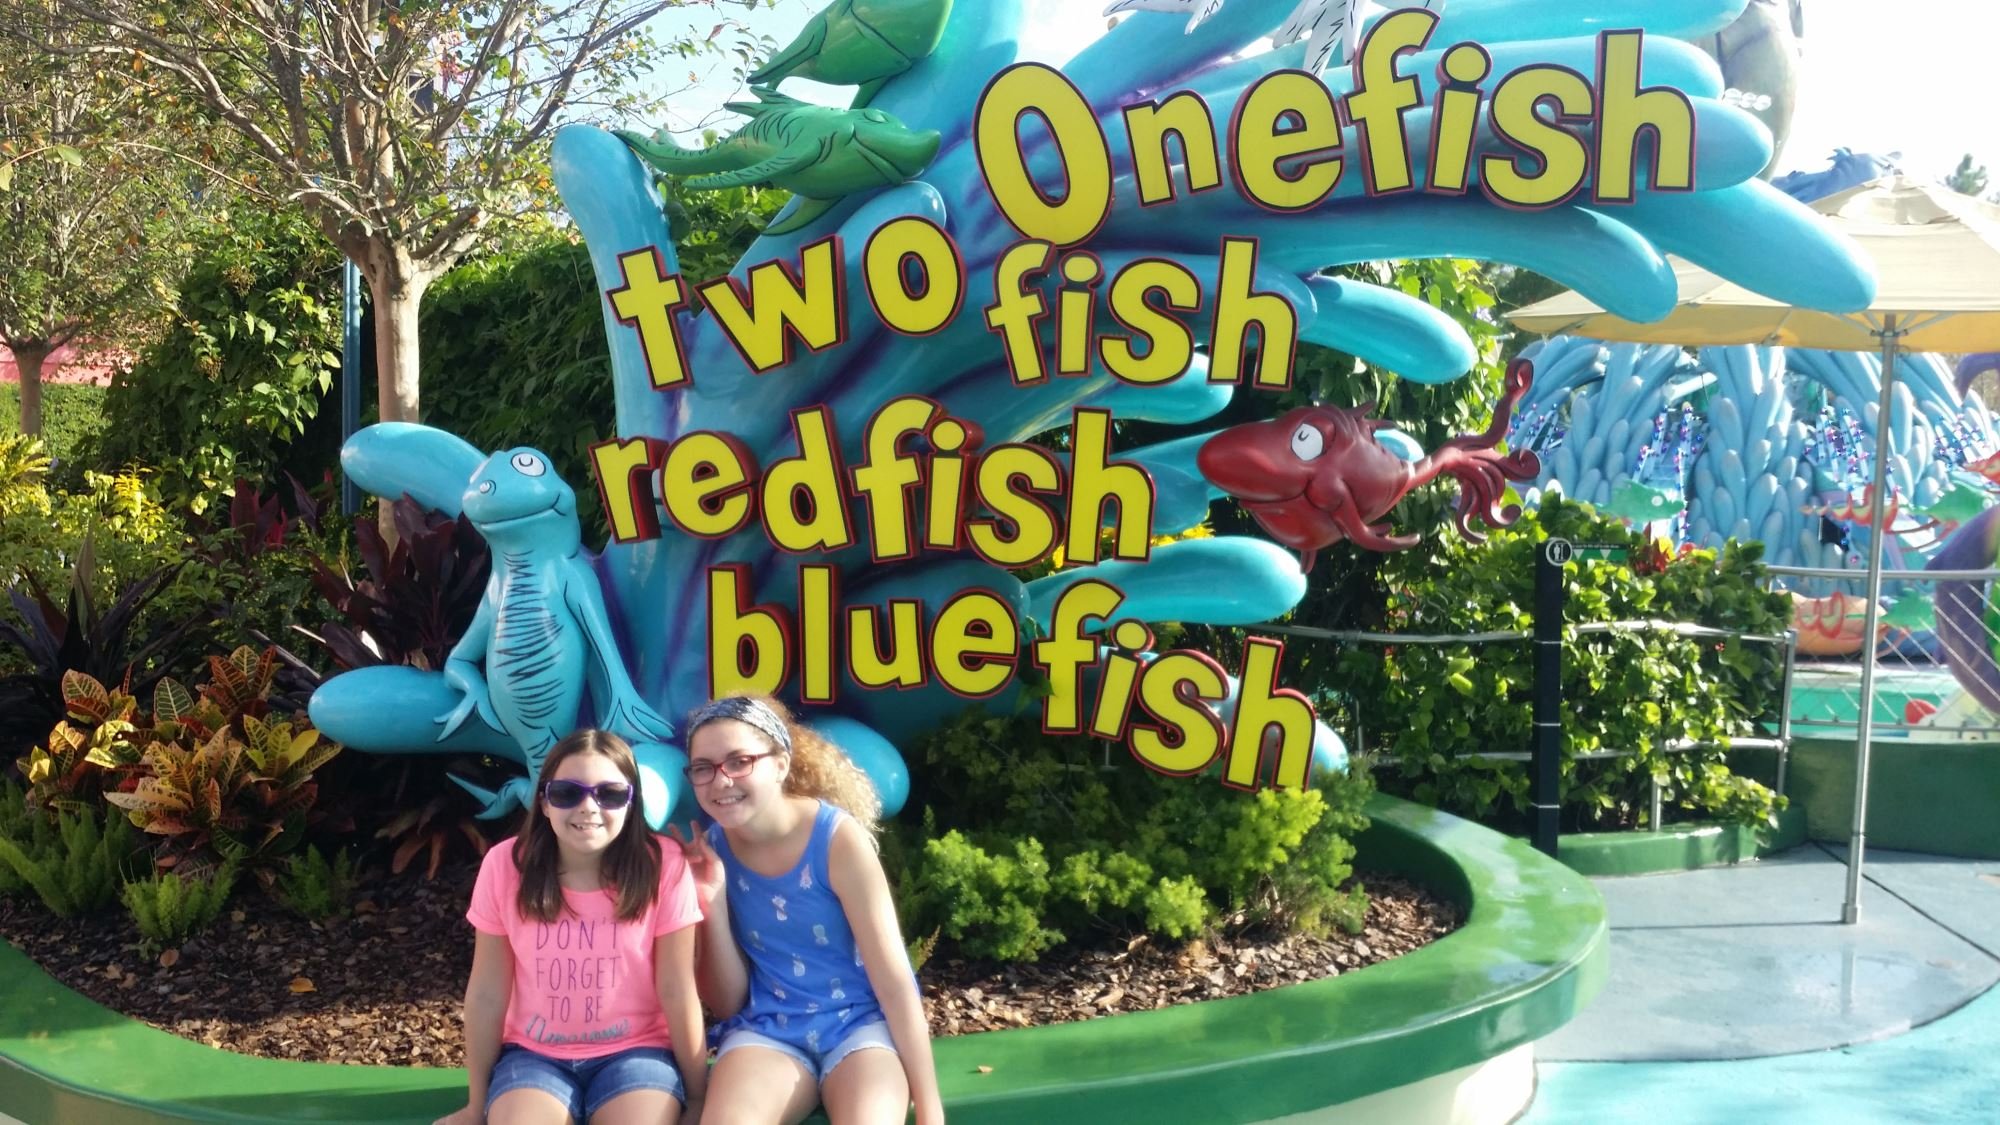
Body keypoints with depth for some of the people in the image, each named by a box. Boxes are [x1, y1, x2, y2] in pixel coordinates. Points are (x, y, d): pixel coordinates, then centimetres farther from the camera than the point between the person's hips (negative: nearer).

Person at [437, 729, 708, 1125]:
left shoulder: (663, 865, -14)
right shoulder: (505, 865, -10)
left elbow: (676, 992, -8)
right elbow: (487, 994, -3)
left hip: (634, 1051, -1)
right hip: (534, 1054, 1)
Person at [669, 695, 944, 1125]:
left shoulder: (837, 837, -15)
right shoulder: (710, 849, -4)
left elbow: (894, 979, -13)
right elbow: (726, 1003, 1)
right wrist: (711, 900, -14)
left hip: (860, 1020, -2)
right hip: (765, 1028, 2)